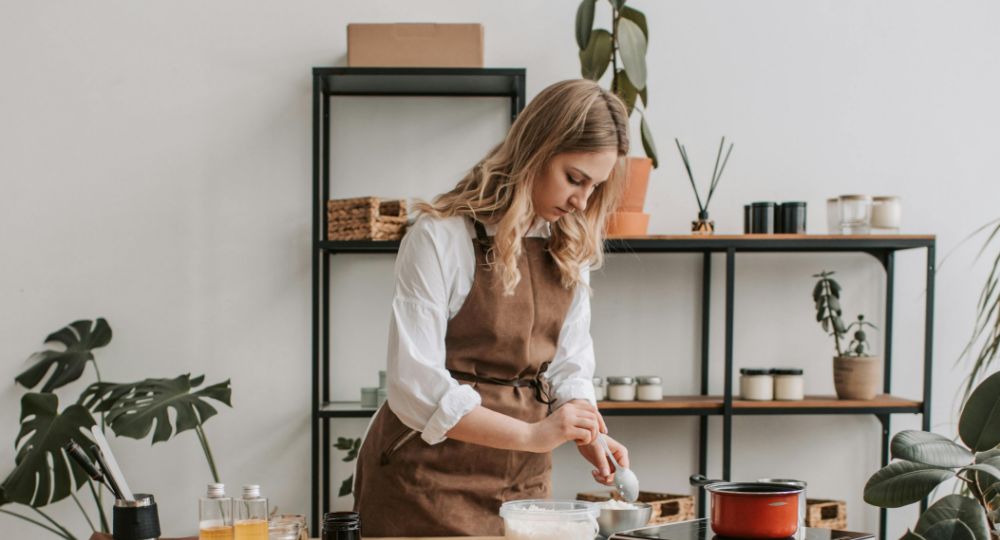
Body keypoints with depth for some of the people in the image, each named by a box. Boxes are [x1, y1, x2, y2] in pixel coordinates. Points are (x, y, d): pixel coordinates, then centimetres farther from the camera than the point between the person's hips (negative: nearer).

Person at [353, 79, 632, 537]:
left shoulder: (570, 249, 5)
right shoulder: (440, 237, -15)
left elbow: (568, 366, 7)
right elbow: (415, 386, -21)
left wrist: (588, 435, -13)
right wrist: (531, 434, -26)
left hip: (523, 478, 6)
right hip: (430, 476, -6)